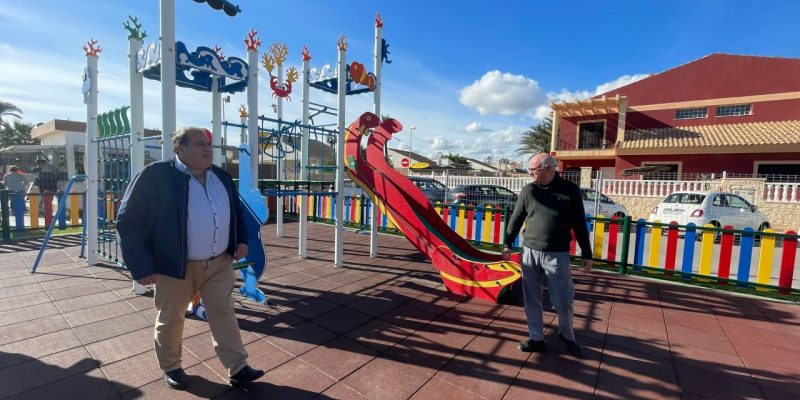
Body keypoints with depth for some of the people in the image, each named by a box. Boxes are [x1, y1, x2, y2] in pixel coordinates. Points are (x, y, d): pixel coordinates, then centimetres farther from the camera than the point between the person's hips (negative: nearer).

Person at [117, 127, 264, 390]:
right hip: (176, 265, -4)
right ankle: (170, 367, 40)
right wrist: (141, 267, -13)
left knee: (224, 313, 9)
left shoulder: (221, 176, 5)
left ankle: (238, 369, 20)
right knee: (170, 319, 15)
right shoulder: (156, 175, -13)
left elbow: (236, 210, 17)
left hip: (219, 262, 4)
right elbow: (129, 222, -11)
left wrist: (241, 240, 5)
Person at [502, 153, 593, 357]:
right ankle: (536, 338, 26)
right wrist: (507, 244, 7)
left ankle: (567, 335, 35)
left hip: (557, 255, -2)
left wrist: (586, 253, 2)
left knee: (562, 302, 8)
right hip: (530, 253, 2)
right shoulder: (528, 190, 1)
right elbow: (516, 219, 8)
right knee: (532, 300, 9)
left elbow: (579, 224, 1)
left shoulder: (570, 190, -3)